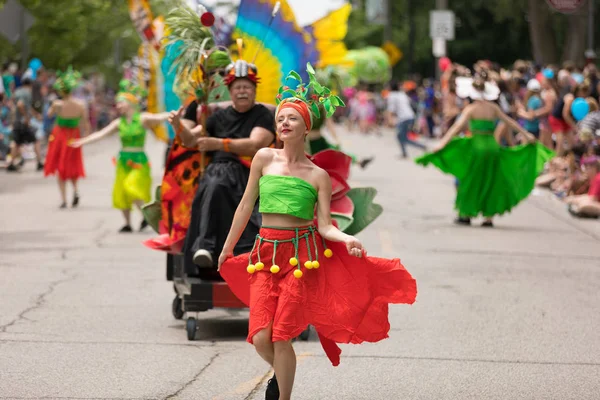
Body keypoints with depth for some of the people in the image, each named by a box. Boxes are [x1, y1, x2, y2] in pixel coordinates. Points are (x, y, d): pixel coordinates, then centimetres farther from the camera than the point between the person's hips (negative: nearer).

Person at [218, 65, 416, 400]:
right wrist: (227, 249, 15)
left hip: (302, 251, -2)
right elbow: (246, 206, 10)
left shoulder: (318, 176, 1)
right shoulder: (264, 158, 4)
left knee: (281, 337, -8)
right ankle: (280, 373, 26)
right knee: (261, 338, -8)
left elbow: (325, 225, -2)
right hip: (266, 251, 2)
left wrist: (348, 240, -22)